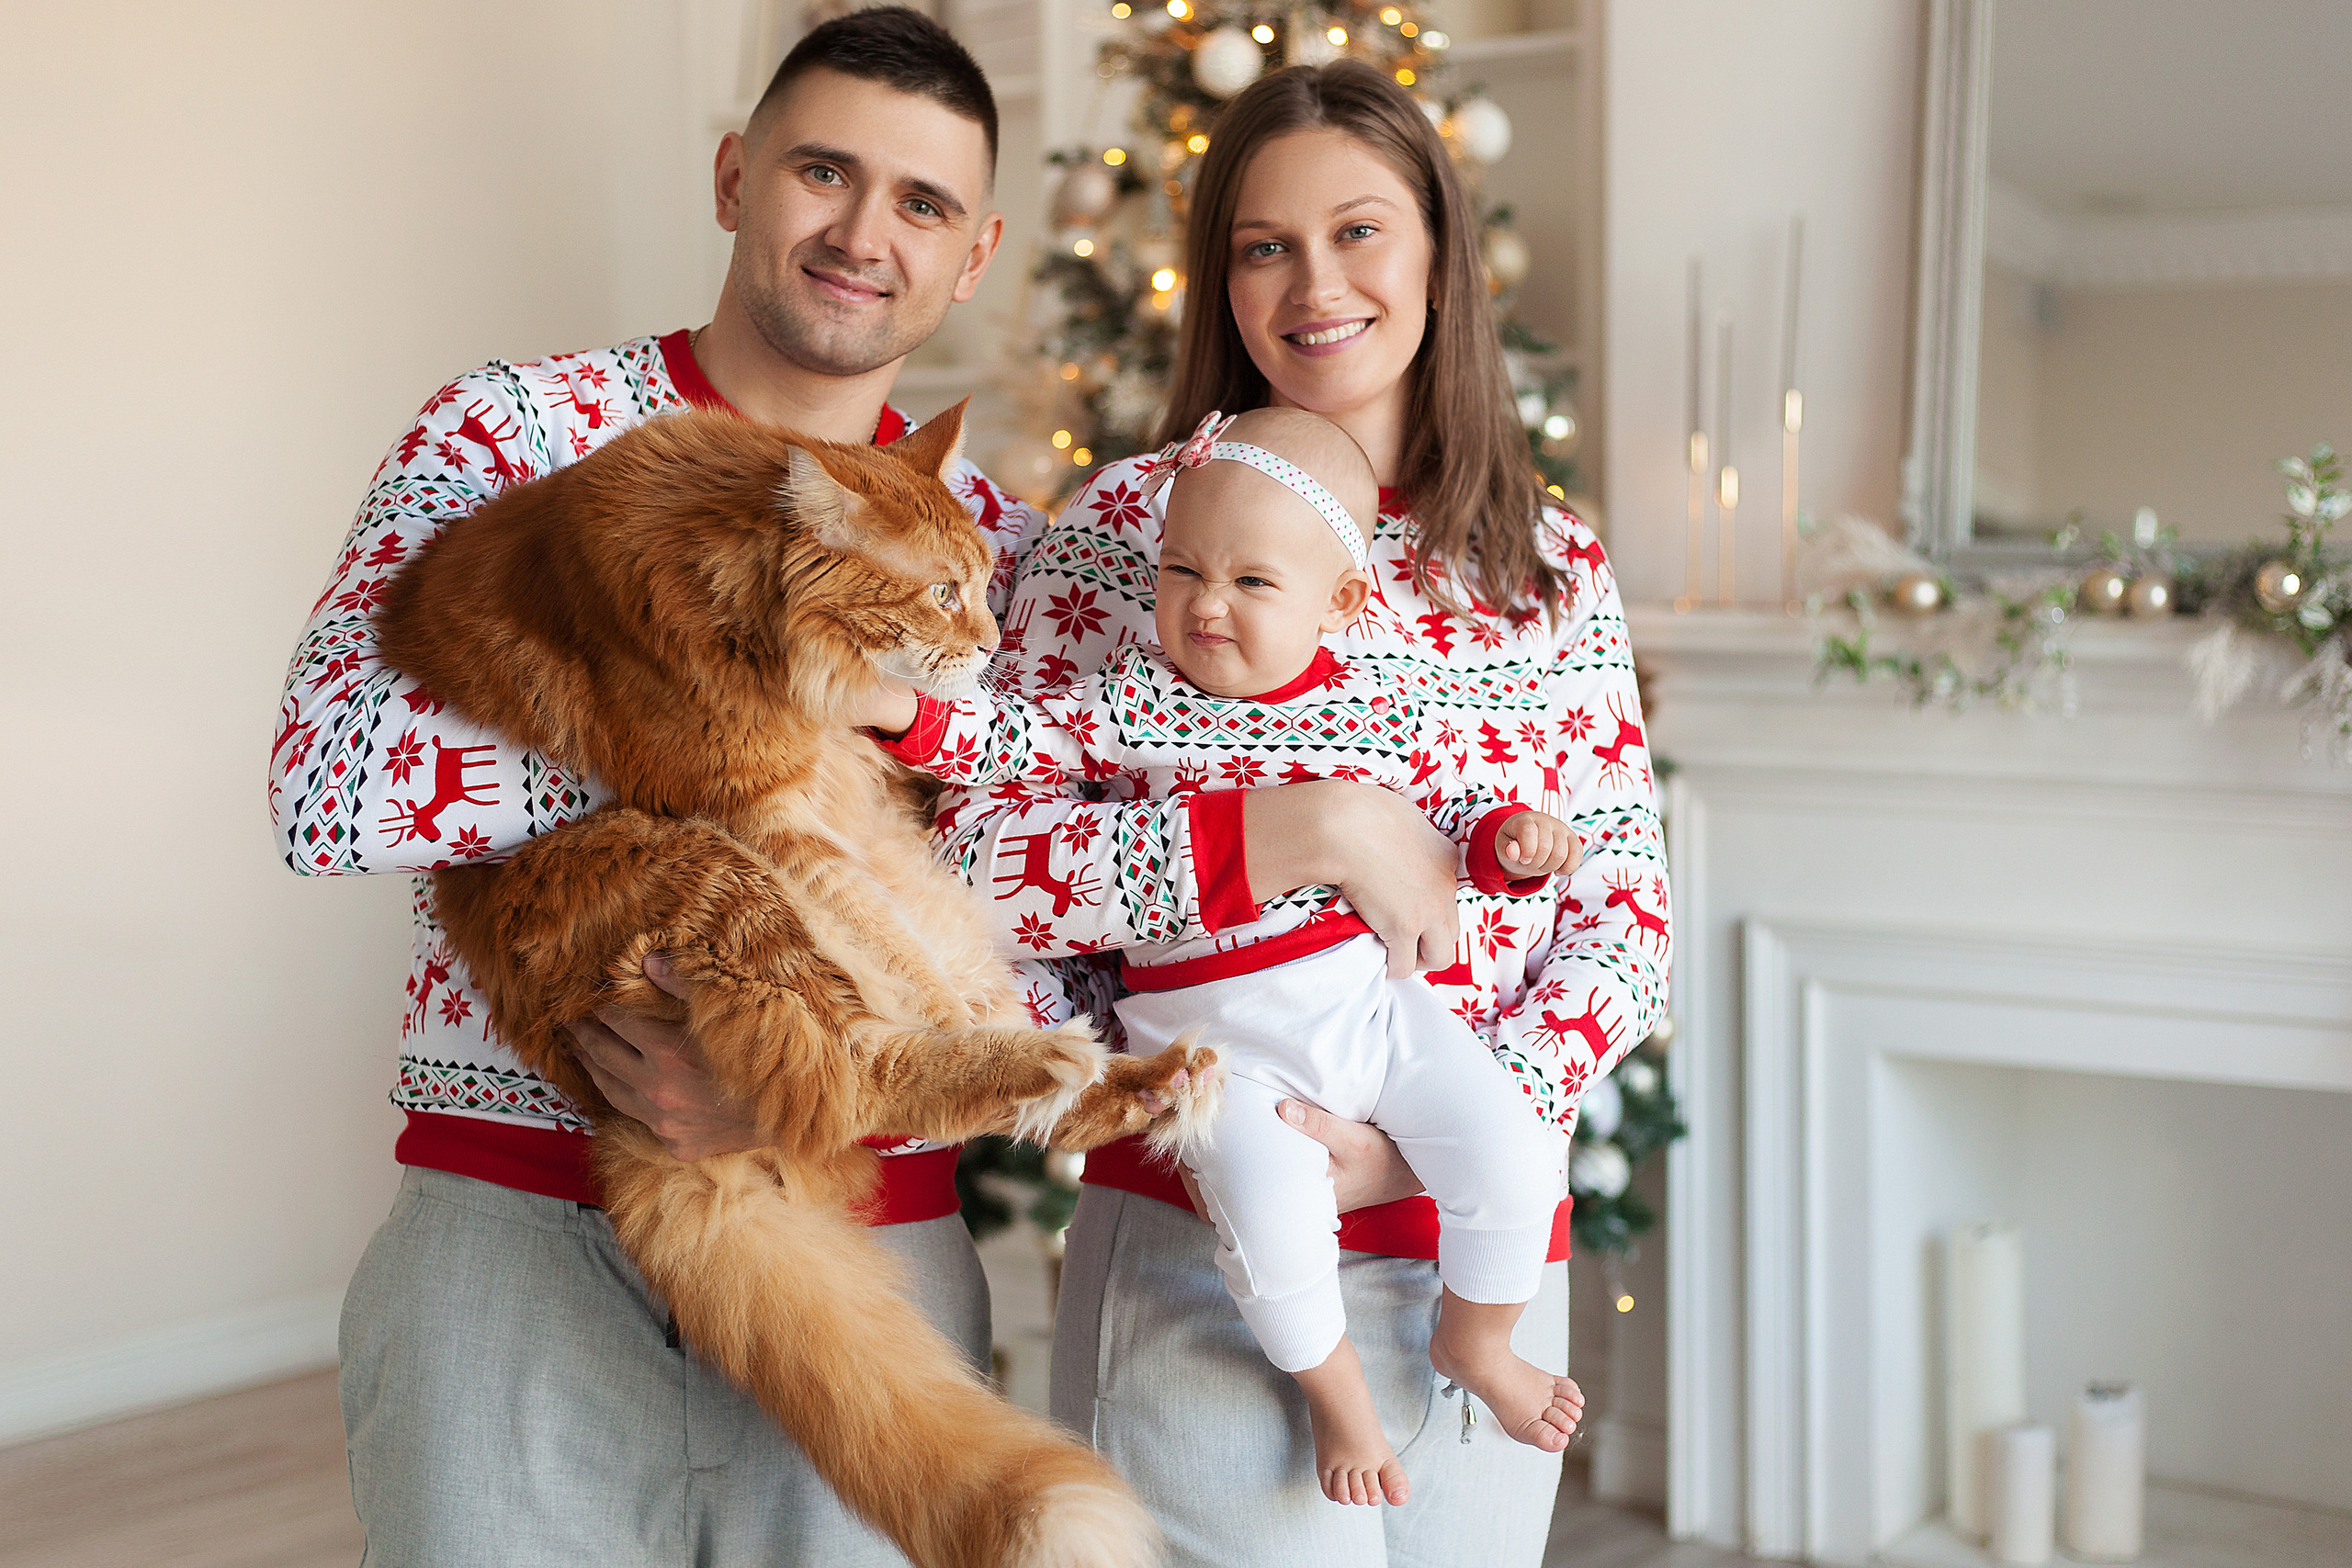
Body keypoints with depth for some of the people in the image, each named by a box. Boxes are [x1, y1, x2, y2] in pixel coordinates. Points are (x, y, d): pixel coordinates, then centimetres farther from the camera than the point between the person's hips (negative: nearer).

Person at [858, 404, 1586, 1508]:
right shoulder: (1134, 698, -1)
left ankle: (1474, 1343, 25)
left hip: (1374, 999, 3)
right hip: (1214, 1035, -3)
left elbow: (1446, 816, 14)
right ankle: (1330, 1380, 6)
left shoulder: (1376, 709, 5)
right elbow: (1018, 743, -4)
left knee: (1513, 1154, -6)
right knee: (1270, 1205, -26)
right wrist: (908, 711, -18)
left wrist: (1508, 839, -5)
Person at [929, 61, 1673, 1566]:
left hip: (1487, 1251, 4)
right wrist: (1308, 831, -20)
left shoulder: (1557, 568, 7)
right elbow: (969, 862, -11)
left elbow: (1627, 912, 3)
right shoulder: (1132, 524, -3)